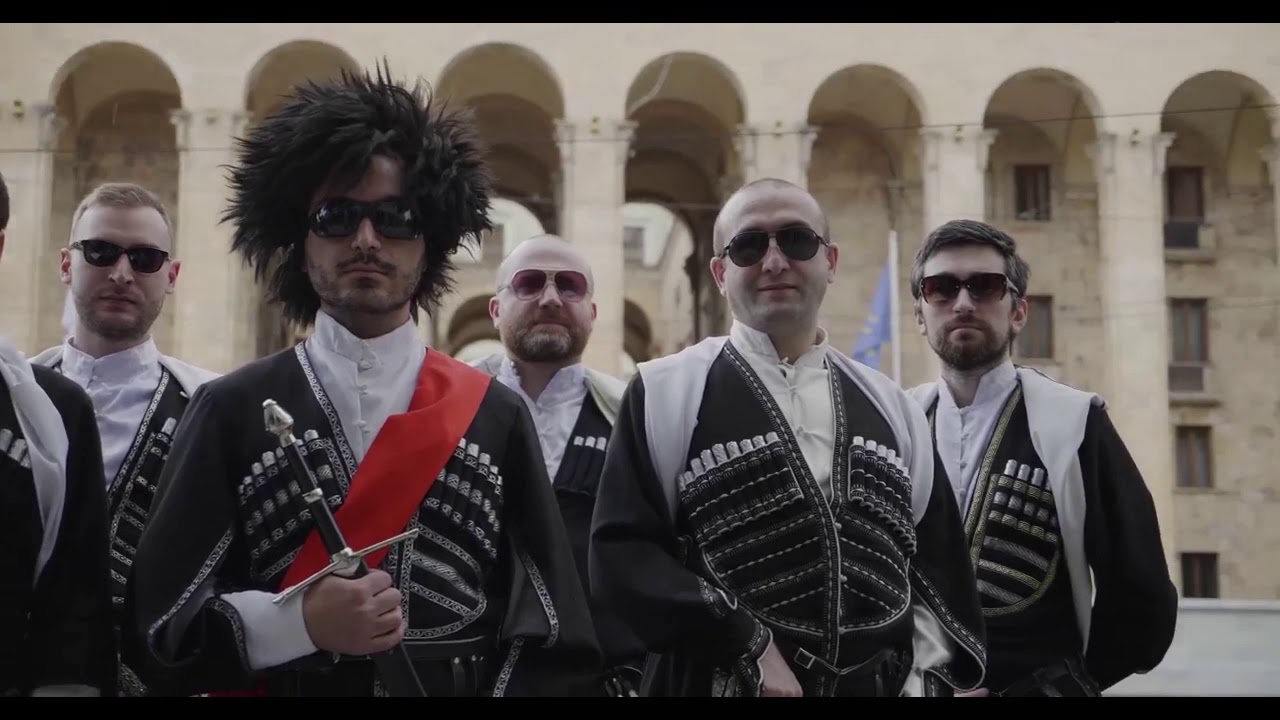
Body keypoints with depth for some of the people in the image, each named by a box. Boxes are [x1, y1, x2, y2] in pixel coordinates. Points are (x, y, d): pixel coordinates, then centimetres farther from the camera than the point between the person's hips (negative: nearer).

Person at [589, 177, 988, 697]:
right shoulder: (665, 393, -4)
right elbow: (620, 554, -10)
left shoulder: (890, 408, 9)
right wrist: (746, 647, -16)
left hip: (881, 685, 4)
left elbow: (937, 568, 10)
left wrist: (924, 680, -2)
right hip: (723, 683, -3)